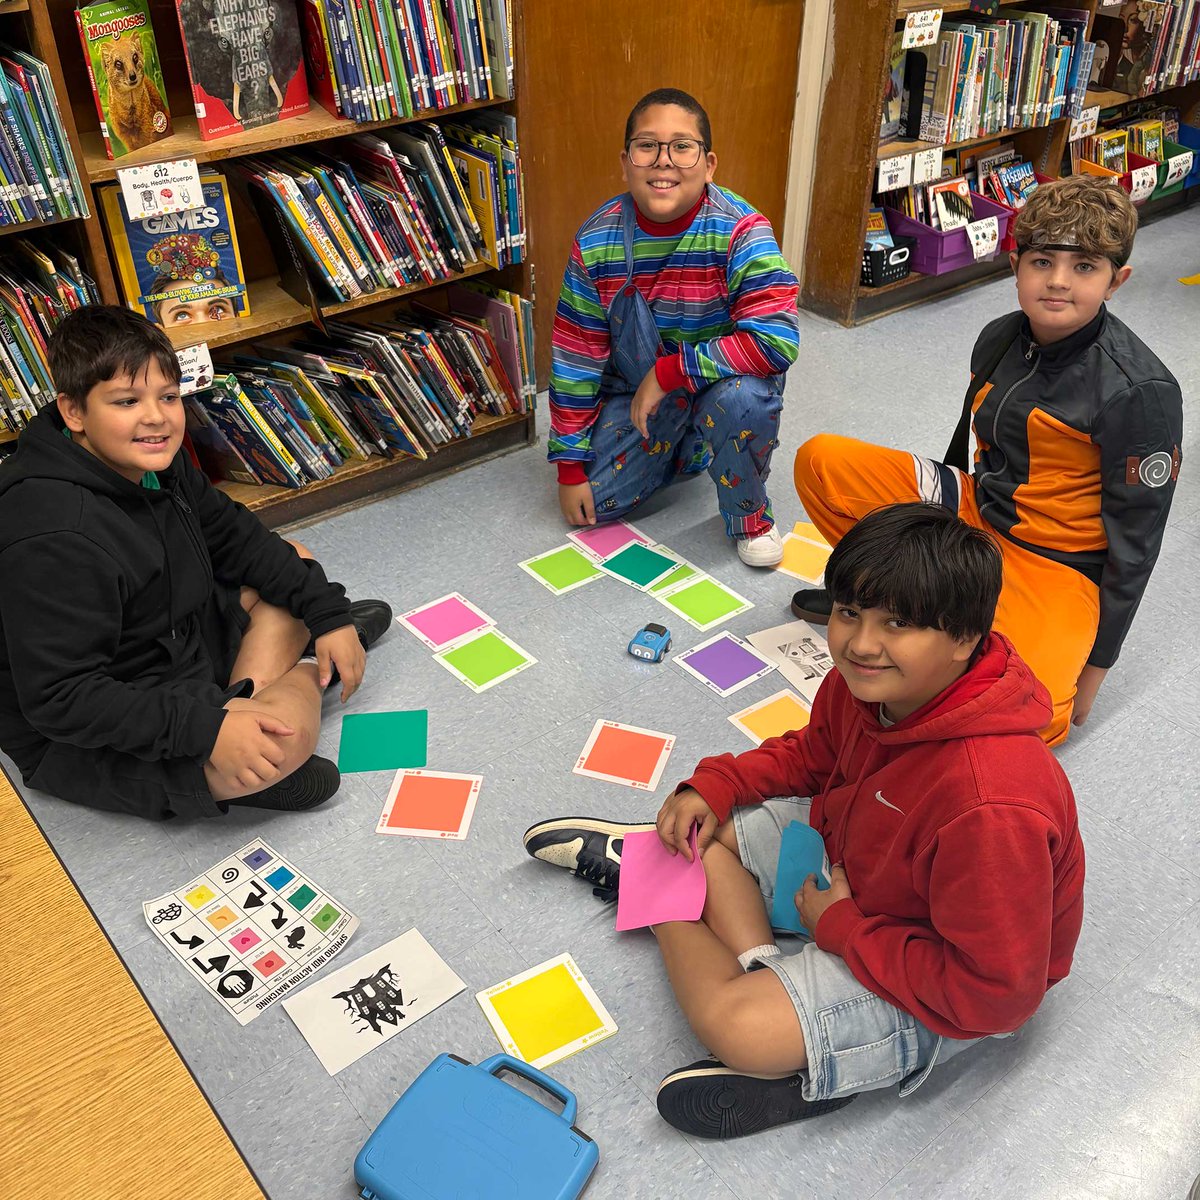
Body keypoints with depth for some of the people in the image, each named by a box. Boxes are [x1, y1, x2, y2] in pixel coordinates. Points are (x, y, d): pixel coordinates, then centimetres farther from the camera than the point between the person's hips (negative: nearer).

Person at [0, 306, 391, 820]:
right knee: (288, 728, -30)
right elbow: (58, 700, -32)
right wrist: (207, 730, -37)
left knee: (293, 560, 15)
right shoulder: (54, 537, -34)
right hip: (83, 742, -9)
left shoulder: (152, 461, -6)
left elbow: (234, 536, 7)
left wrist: (327, 612, -2)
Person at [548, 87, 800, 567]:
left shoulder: (740, 232, -25)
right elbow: (575, 358, -8)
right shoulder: (596, 241, -15)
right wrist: (570, 465, -5)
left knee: (742, 399, -37)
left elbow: (777, 340, -36)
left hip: (723, 379, -3)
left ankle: (749, 515, -5)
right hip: (636, 390, 3)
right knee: (597, 502, -9)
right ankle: (683, 450, 21)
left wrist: (669, 372, -32)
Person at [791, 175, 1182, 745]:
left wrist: (1095, 667, -10)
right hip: (972, 513, 6)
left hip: (1055, 568, -5)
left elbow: (1134, 542, -14)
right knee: (820, 462, -10)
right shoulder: (1000, 339, 0)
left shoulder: (1140, 392, -19)